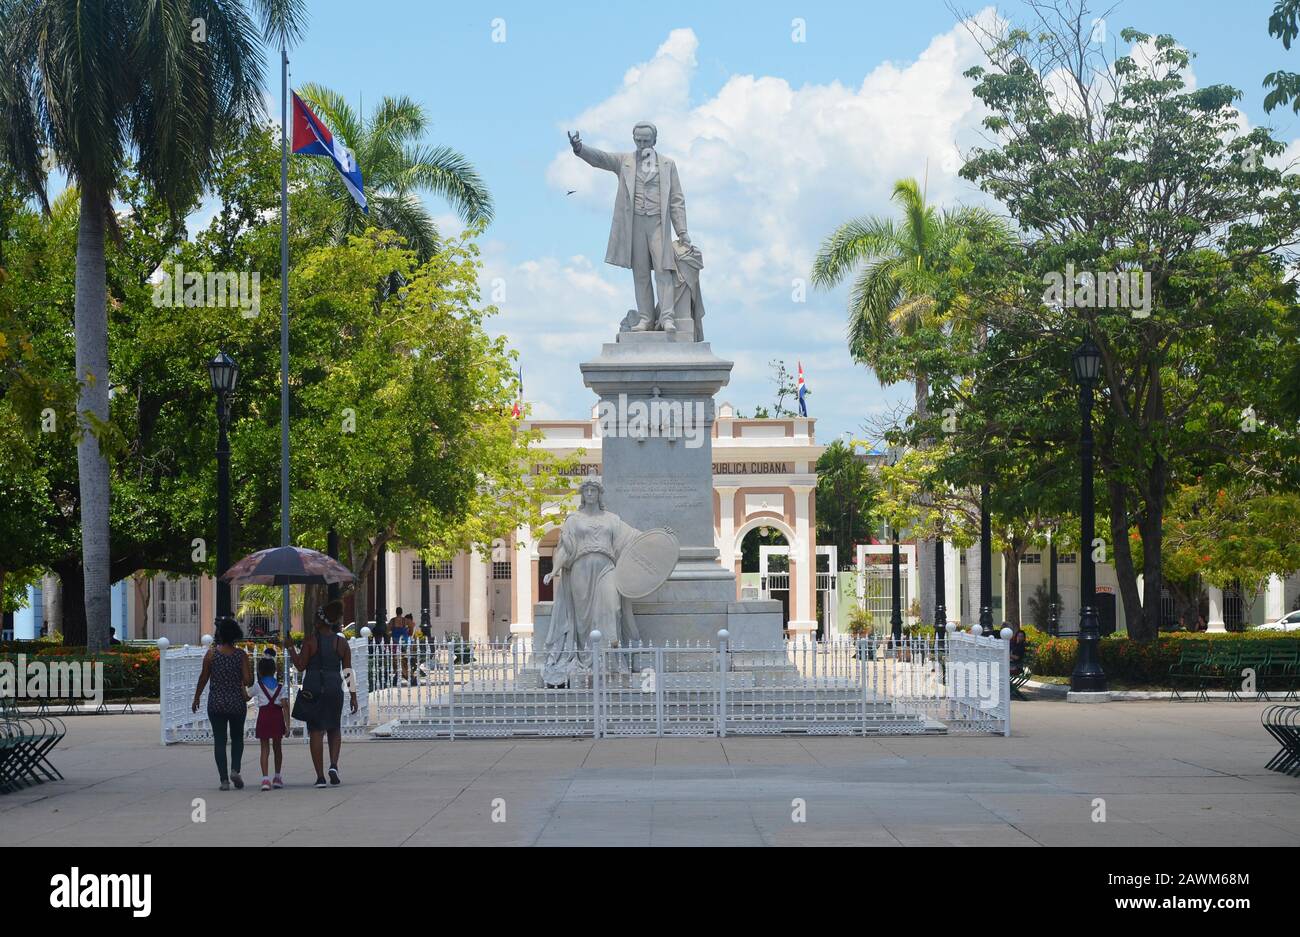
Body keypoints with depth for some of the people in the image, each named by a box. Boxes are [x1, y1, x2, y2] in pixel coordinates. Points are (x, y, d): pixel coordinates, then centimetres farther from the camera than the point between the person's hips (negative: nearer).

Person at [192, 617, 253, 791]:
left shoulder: (211, 654, -5)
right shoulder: (241, 655, -6)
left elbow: (203, 678, 0)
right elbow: (248, 682, -9)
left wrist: (196, 698, 12)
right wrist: (250, 668, 12)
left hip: (216, 703, 0)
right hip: (237, 703, 0)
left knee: (219, 740, 6)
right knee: (237, 738, 17)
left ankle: (224, 779, 0)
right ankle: (235, 769, -3)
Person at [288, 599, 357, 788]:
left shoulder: (310, 641, -6)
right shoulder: (341, 643, 2)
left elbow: (301, 666, -7)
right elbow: (348, 671, 2)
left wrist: (291, 650, 7)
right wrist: (353, 696, 7)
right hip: (334, 688, 2)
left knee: (316, 731, 2)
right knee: (334, 729, 18)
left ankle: (320, 776, 0)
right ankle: (333, 765, -3)